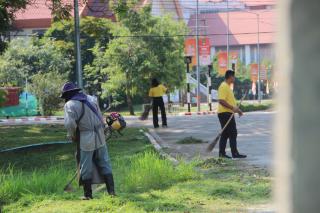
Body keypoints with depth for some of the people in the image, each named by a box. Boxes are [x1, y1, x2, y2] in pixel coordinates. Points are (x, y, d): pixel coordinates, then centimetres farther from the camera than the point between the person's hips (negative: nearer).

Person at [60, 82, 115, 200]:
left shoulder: (70, 105, -10)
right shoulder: (91, 99, 10)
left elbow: (70, 124, -21)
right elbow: (101, 118, 11)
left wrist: (73, 136, -4)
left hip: (85, 140, -5)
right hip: (99, 137, 5)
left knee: (86, 168, 6)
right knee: (105, 164, 11)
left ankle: (88, 194, 12)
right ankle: (111, 190, 9)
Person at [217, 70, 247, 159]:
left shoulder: (228, 87, 19)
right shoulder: (223, 87, -15)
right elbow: (221, 101, -24)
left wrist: (237, 109, 22)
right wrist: (232, 108, -26)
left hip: (228, 113, 11)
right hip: (225, 113, -11)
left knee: (225, 134, 11)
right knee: (233, 133, -9)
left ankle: (222, 153, 13)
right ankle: (235, 153, -8)